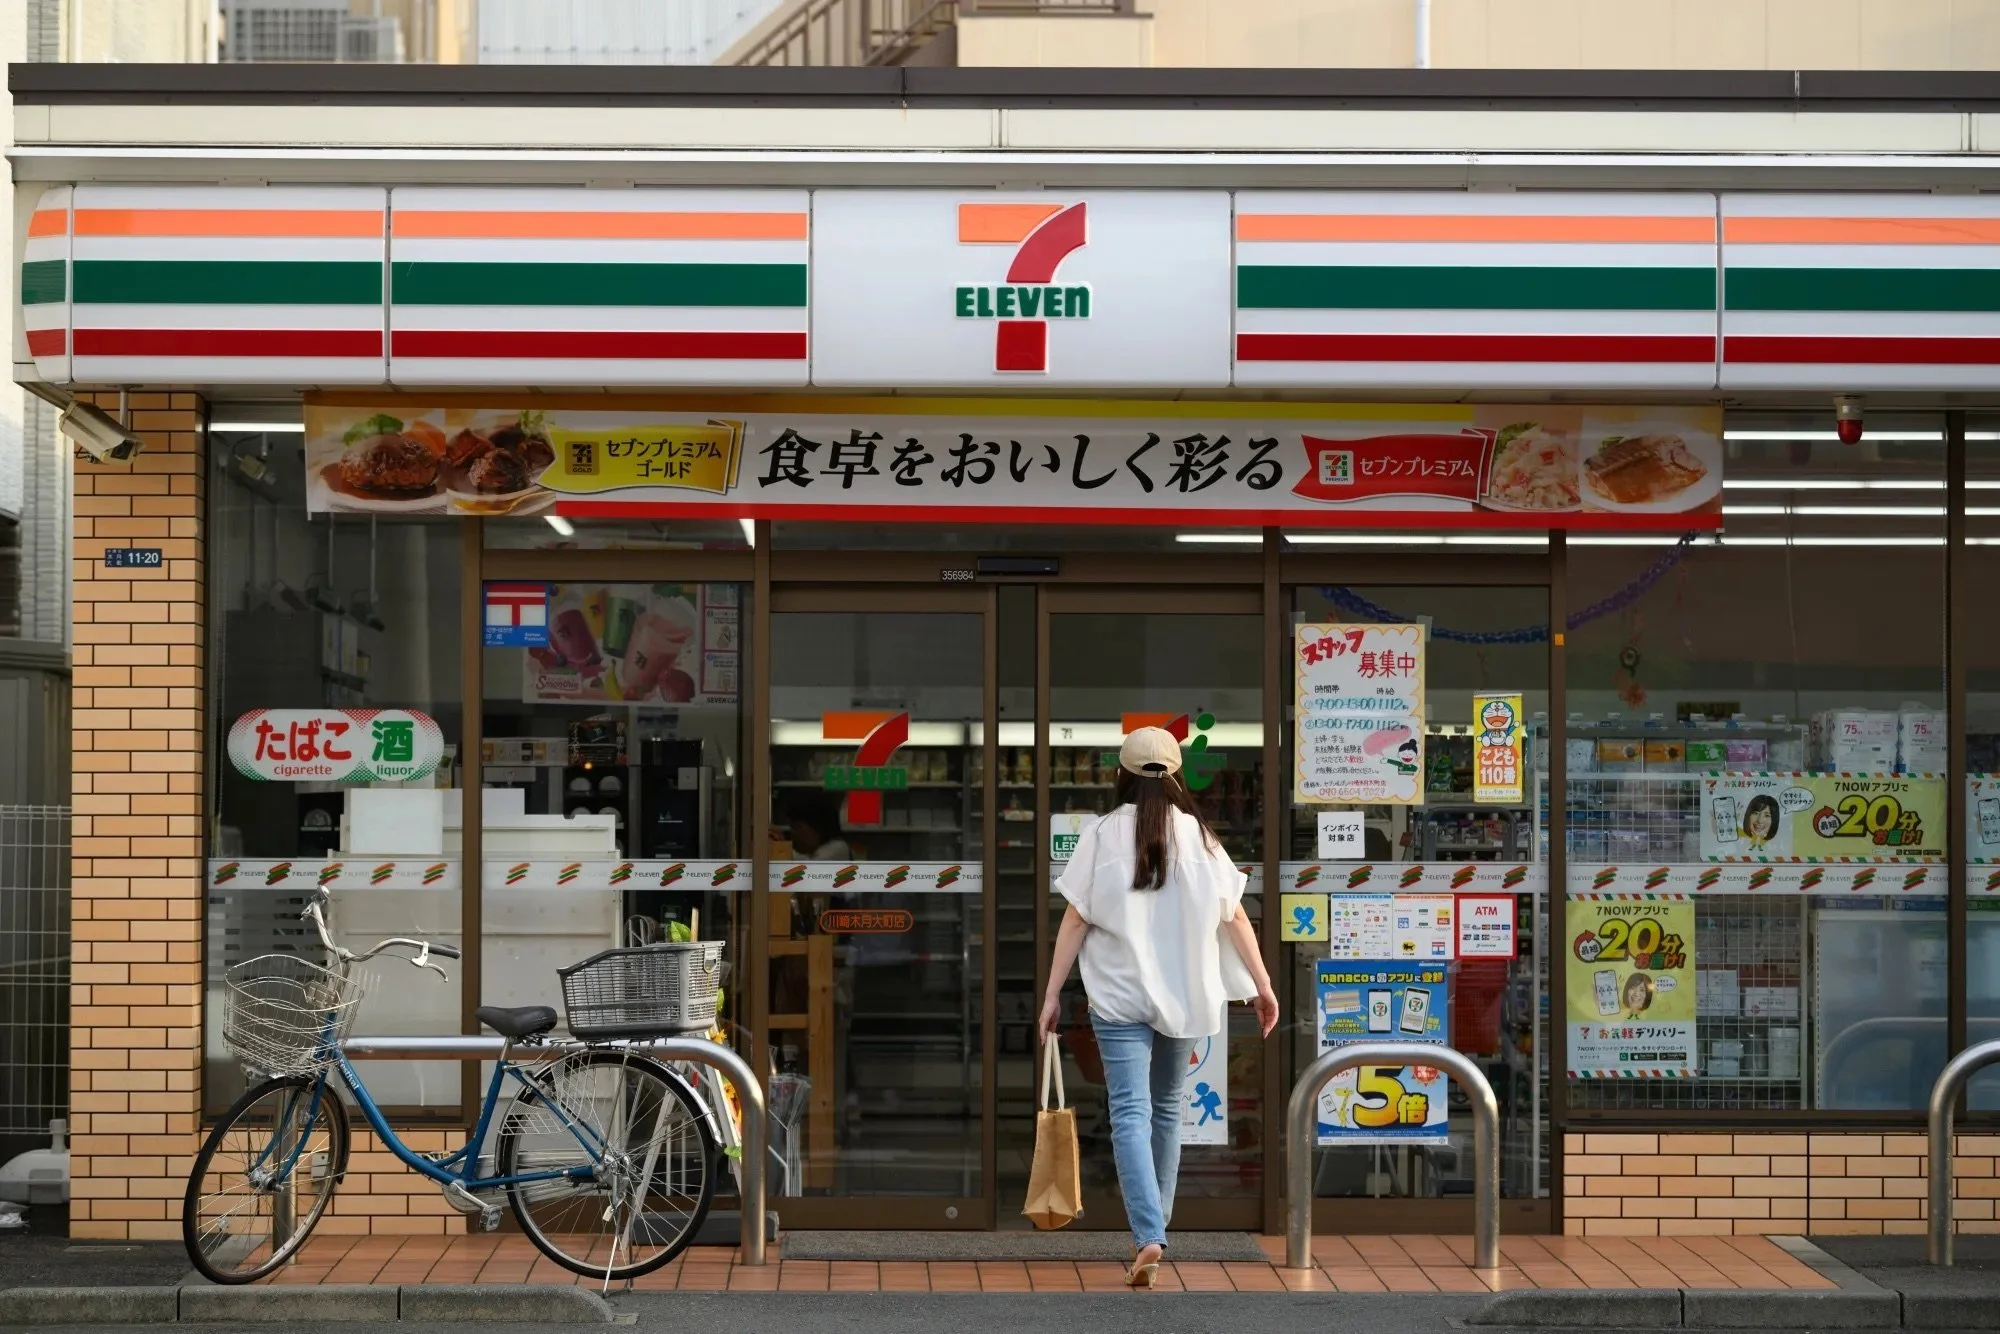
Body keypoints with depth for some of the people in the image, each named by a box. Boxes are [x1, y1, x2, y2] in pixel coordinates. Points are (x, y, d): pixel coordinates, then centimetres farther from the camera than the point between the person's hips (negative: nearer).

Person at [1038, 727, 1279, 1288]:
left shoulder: (1102, 835, -6)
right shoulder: (1198, 835, 0)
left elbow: (1075, 921, -6)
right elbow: (1235, 917, 2)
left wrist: (1052, 994, 1)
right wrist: (1262, 984, 10)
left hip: (1119, 996, -3)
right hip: (1183, 995, 3)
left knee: (1130, 1114, -5)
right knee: (1166, 1109, 19)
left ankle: (1148, 1238, -20)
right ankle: (1154, 1224, 27)